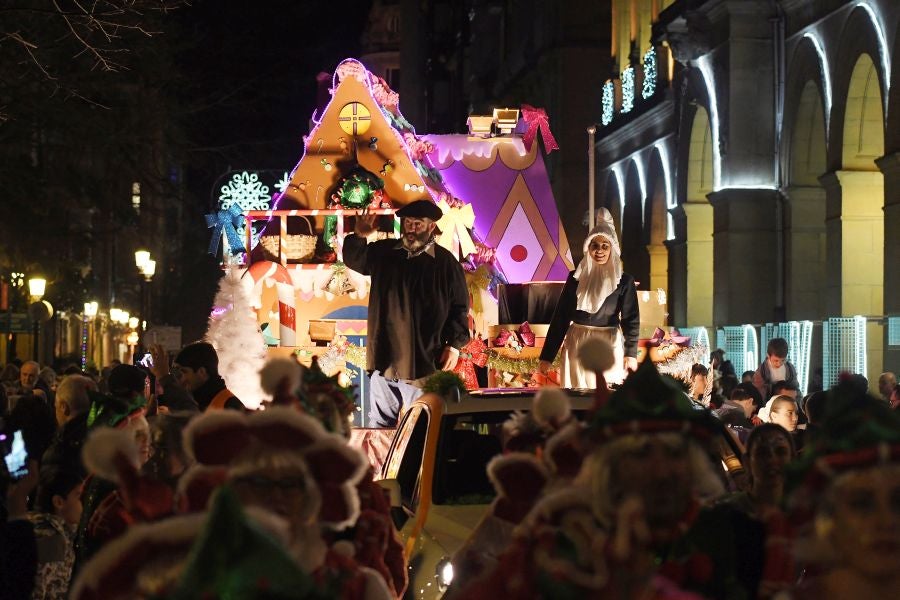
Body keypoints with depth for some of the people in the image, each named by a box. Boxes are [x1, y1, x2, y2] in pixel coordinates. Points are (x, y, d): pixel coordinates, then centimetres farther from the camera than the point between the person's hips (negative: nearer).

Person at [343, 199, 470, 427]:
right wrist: (359, 237, -3)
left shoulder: (445, 263, -1)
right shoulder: (384, 252, 9)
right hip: (384, 357, 4)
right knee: (380, 424, 8)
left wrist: (455, 344, -6)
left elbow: (459, 307, 0)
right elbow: (354, 259, 17)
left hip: (423, 363, -3)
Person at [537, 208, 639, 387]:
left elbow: (630, 319, -10)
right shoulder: (575, 277, 5)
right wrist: (547, 356, 0)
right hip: (577, 347, 2)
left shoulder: (624, 281, -2)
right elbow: (561, 316, 4)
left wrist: (631, 353, -26)